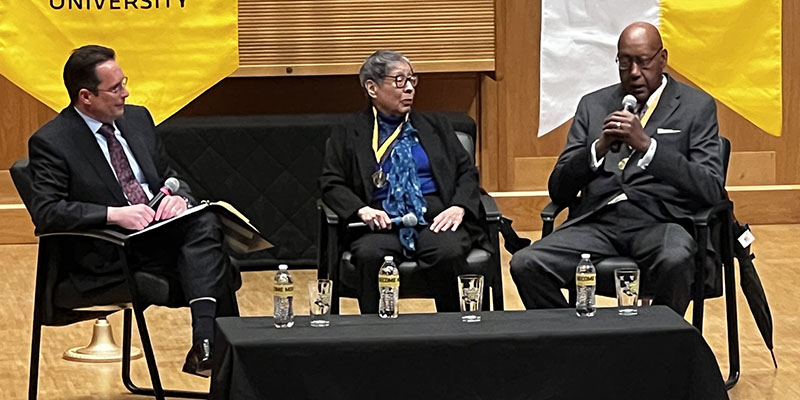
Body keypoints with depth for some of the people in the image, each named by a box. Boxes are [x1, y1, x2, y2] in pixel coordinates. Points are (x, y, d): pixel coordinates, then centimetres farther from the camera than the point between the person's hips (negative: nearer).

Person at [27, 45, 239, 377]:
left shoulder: (137, 118, 14)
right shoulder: (50, 143, -7)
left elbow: (169, 176, 20)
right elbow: (45, 212, -18)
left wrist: (179, 197, -6)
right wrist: (114, 214, -28)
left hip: (162, 230, 6)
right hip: (107, 257, -6)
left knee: (205, 223, -28)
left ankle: (206, 346, -38)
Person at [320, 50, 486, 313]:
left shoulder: (434, 127, 22)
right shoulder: (350, 136, 15)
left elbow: (466, 171, 17)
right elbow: (332, 183, 7)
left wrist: (459, 207, -4)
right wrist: (362, 210, -12)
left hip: (435, 219, 1)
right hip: (383, 223, -1)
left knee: (449, 252, -33)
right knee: (370, 255, -35)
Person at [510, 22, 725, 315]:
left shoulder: (697, 107, 10)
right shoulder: (593, 106, 18)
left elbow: (710, 191, -4)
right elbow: (558, 189, 13)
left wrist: (646, 144, -14)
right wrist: (599, 148, -6)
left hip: (658, 221, -3)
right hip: (597, 222, 3)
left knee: (675, 262, -39)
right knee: (526, 265, -24)